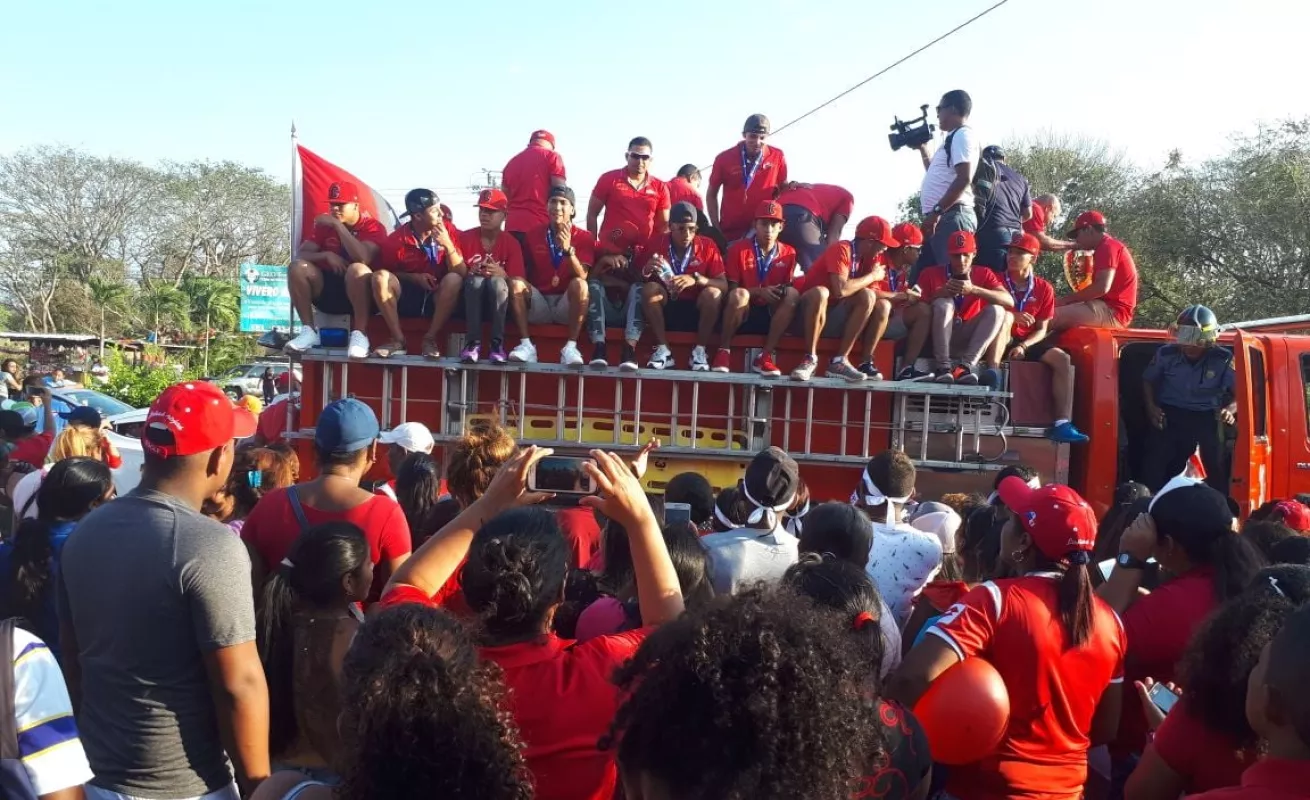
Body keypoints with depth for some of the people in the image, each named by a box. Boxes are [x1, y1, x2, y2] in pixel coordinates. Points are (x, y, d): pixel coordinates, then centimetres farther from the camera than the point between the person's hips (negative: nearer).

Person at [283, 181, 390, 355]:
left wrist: (338, 225, -20)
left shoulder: (373, 227, -4)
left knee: (357, 269, -36)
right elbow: (300, 254, 2)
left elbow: (363, 258, -24)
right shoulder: (324, 225, 10)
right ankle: (309, 331, -17)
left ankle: (359, 334, -30)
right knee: (297, 267, -19)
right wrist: (326, 255, -17)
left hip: (358, 293, -4)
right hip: (327, 291, 5)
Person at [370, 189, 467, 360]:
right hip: (406, 296, 0)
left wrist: (448, 245, -26)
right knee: (380, 277, -26)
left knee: (454, 280, -31)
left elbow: (461, 274, -12)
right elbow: (389, 273, 4)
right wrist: (414, 277, -14)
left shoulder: (448, 232, -7)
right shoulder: (396, 239, -9)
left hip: (439, 297, 0)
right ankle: (398, 340, -22)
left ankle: (430, 339, -22)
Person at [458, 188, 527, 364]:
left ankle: (497, 343, -31)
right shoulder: (465, 237, 0)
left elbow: (518, 281, -11)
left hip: (499, 300, -1)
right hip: (470, 297, 1)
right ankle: (473, 342, -31)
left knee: (496, 281, -33)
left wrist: (502, 274, -30)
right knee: (476, 280, -32)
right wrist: (471, 272, -25)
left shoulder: (512, 243, -3)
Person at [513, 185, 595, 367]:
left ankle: (571, 347, -30)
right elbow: (525, 272, 11)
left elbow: (582, 277, -16)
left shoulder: (584, 238, -1)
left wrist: (568, 249, -30)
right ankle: (526, 345, -25)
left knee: (579, 284, -31)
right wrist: (524, 286, -11)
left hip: (567, 306, -2)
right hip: (538, 305, 2)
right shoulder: (533, 234, 6)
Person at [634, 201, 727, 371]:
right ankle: (663, 350, -21)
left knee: (713, 293, -29)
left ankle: (700, 351, -16)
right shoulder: (656, 243, -5)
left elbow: (724, 286, -12)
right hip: (665, 308, 0)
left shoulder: (707, 245, -6)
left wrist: (696, 279, -28)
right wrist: (646, 271, -26)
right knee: (650, 288, -27)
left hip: (696, 311, 0)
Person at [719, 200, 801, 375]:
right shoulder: (738, 249, -2)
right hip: (743, 313, -3)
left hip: (771, 315, 3)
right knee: (738, 294, -34)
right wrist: (758, 291, -22)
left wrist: (782, 291, -17)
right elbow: (731, 288, -5)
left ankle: (765, 356, -24)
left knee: (792, 294, -25)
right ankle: (723, 351, -17)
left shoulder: (789, 253, 5)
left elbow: (789, 287, 8)